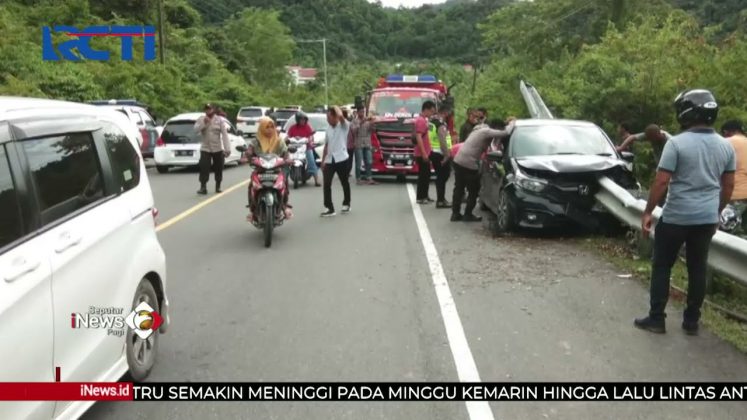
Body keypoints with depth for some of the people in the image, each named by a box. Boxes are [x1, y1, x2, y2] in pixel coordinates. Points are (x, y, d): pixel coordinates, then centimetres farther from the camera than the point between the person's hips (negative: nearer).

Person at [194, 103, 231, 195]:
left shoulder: (219, 120, -2)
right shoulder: (201, 119, 2)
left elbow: (224, 134, -7)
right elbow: (196, 129, -13)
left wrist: (227, 149, -14)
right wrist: (204, 123, -27)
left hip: (218, 149, 0)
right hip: (205, 148, 0)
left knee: (218, 168, 7)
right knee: (204, 168, -12)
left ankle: (218, 187, 22)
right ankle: (203, 187, -9)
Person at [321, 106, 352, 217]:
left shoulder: (344, 126, -6)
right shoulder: (328, 129, 12)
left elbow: (341, 116, -29)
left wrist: (336, 108, -8)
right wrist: (323, 160, 13)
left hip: (342, 159, -5)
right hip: (329, 160, 5)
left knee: (345, 183, 10)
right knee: (326, 184, -5)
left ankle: (346, 204, 26)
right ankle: (329, 208, -3)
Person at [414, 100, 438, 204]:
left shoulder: (423, 120, 16)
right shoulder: (421, 121, -15)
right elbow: (418, 138, -23)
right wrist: (424, 153, -25)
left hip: (425, 153, 10)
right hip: (422, 154, -10)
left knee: (426, 175, 14)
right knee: (423, 175, -5)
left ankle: (424, 196, 21)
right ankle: (420, 198, 0)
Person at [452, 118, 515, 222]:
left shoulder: (480, 129, 19)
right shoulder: (487, 132, -9)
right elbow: (506, 133, -18)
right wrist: (511, 123, 1)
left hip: (458, 160, 9)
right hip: (468, 164, -9)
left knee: (459, 188, 14)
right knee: (473, 190, 5)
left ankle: (455, 214, 19)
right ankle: (468, 215, 10)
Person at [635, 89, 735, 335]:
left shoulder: (677, 143, -13)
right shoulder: (726, 146, 5)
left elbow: (661, 182, -15)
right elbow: (728, 186, 11)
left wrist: (648, 212, -7)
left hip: (676, 217, -5)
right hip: (707, 218, 5)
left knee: (661, 267, 7)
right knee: (698, 270, 13)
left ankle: (656, 319, 10)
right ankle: (691, 322, 20)